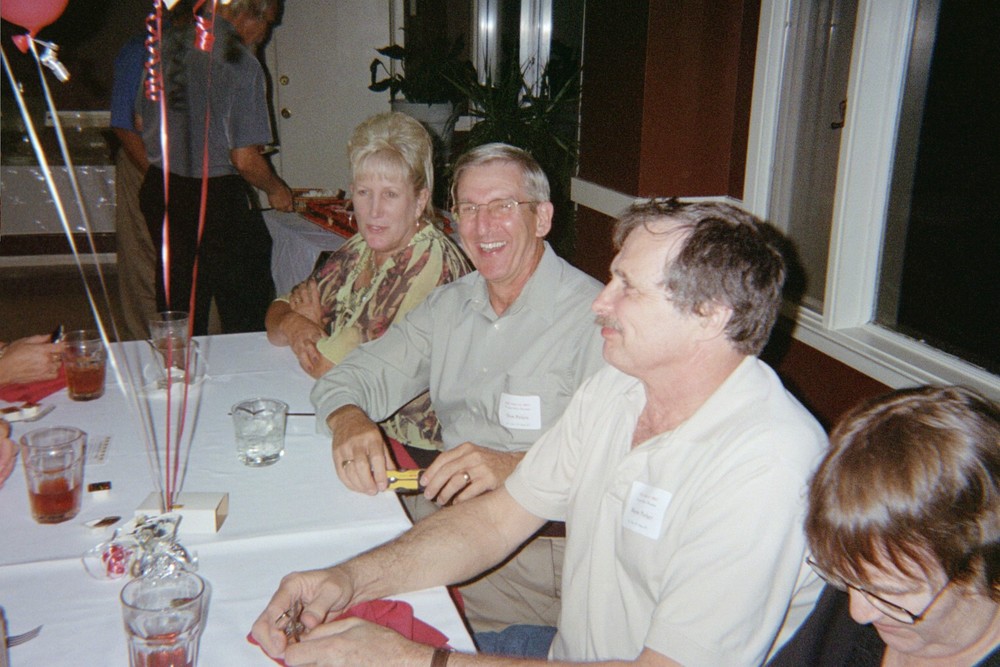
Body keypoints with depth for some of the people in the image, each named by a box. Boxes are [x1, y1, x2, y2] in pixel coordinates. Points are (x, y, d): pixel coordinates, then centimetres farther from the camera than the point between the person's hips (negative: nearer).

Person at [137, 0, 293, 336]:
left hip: (159, 190, 7)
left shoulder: (167, 42, 6)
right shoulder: (241, 62, -15)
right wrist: (276, 189, 2)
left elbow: (143, 123, 14)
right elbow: (245, 159, -16)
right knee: (245, 318, 4)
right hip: (217, 200, -7)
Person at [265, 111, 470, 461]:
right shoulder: (360, 249, 3)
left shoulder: (432, 262, -23)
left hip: (413, 452, -7)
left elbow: (328, 367, -21)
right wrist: (294, 327, -14)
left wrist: (302, 321, 0)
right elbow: (278, 314, 9)